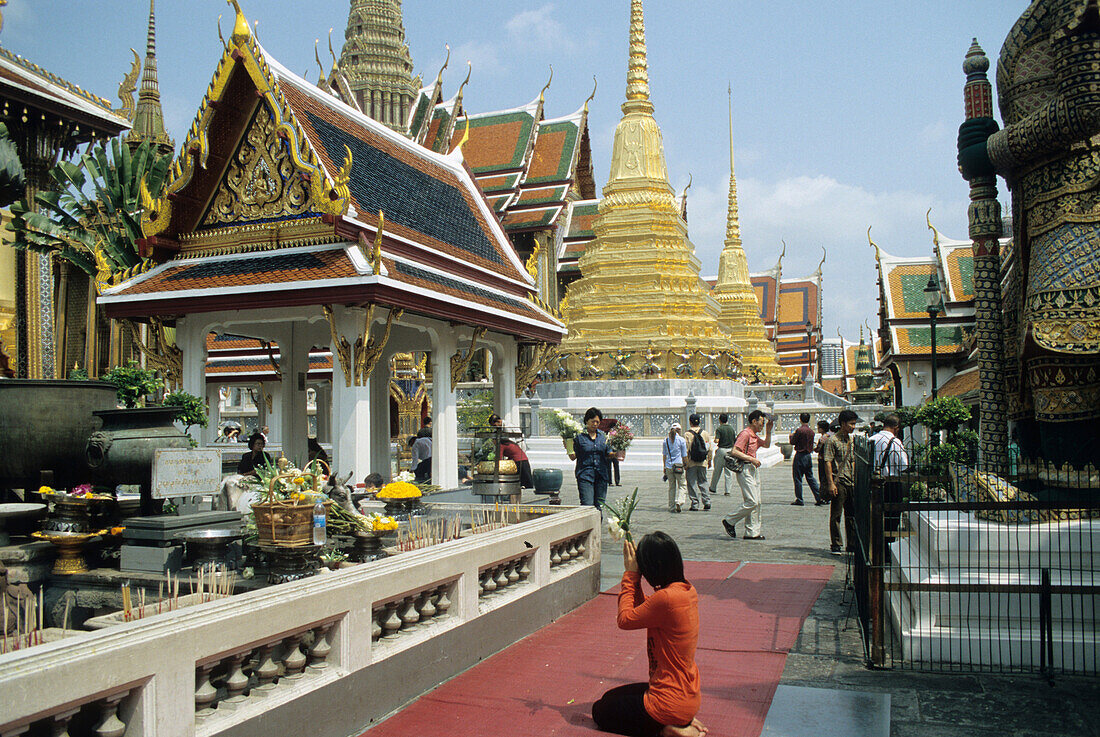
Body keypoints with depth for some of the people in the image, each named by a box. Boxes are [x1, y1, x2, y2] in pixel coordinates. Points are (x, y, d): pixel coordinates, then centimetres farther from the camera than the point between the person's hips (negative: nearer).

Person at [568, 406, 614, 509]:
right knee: (587, 505, -13)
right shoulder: (579, 436, 0)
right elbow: (573, 457, -1)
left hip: (602, 475, 4)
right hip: (585, 475, -4)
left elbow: (609, 454, 17)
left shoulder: (603, 436, 13)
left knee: (599, 506, 4)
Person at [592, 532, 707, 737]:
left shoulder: (666, 598, -29)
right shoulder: (687, 590, 0)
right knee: (611, 697, 27)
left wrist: (630, 574, -8)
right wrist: (633, 576, 3)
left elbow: (625, 619, -14)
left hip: (671, 703, -9)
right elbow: (643, 610, 11)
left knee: (600, 711, 14)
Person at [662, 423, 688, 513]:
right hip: (678, 465, -4)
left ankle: (671, 507, 13)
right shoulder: (681, 440, -4)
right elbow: (684, 455, -3)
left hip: (669, 466, 4)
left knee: (671, 486, 12)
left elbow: (664, 455, 10)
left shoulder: (666, 440, 6)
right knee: (682, 485, 5)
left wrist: (665, 467, 18)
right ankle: (679, 502, -15)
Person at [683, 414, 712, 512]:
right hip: (703, 463, 3)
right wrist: (709, 461, 16)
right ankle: (707, 502, 7)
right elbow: (710, 449, 7)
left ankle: (695, 504, 2)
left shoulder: (687, 435, -8)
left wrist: (685, 463, -4)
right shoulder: (705, 433, 3)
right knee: (703, 482, 15)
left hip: (691, 463, -3)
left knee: (692, 484, 3)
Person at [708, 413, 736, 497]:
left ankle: (713, 489, 18)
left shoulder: (719, 429, -8)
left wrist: (714, 440, 4)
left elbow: (717, 441, -18)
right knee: (728, 472, 5)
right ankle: (727, 491, 2)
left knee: (717, 471, 8)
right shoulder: (731, 429, 7)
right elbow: (736, 440, 8)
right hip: (730, 450, 3)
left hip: (722, 450, -3)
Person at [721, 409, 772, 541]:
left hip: (753, 469, 10)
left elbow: (766, 445, 33)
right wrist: (751, 459, -21)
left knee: (755, 502, 8)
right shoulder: (745, 433, -12)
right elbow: (735, 451, -20)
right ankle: (730, 522, 1)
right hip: (745, 470, -10)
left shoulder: (754, 436, 19)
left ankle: (752, 532, 11)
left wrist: (768, 431, 19)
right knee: (752, 502, -13)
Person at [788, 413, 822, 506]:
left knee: (798, 478, 1)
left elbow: (793, 442, -10)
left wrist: (791, 436, 12)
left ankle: (799, 500, 3)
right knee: (810, 478, 13)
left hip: (800, 455, -7)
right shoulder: (811, 432, 6)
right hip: (808, 455, 7)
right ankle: (819, 498, 9)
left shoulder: (799, 430, -14)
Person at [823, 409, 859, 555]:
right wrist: (831, 483, -17)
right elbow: (828, 462, -12)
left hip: (851, 482, 7)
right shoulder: (832, 440, -9)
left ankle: (852, 544, 20)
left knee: (851, 514, 11)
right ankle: (835, 546, 5)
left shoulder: (851, 440, 14)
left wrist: (855, 479, 16)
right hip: (838, 482, -7)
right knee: (836, 514, -1)